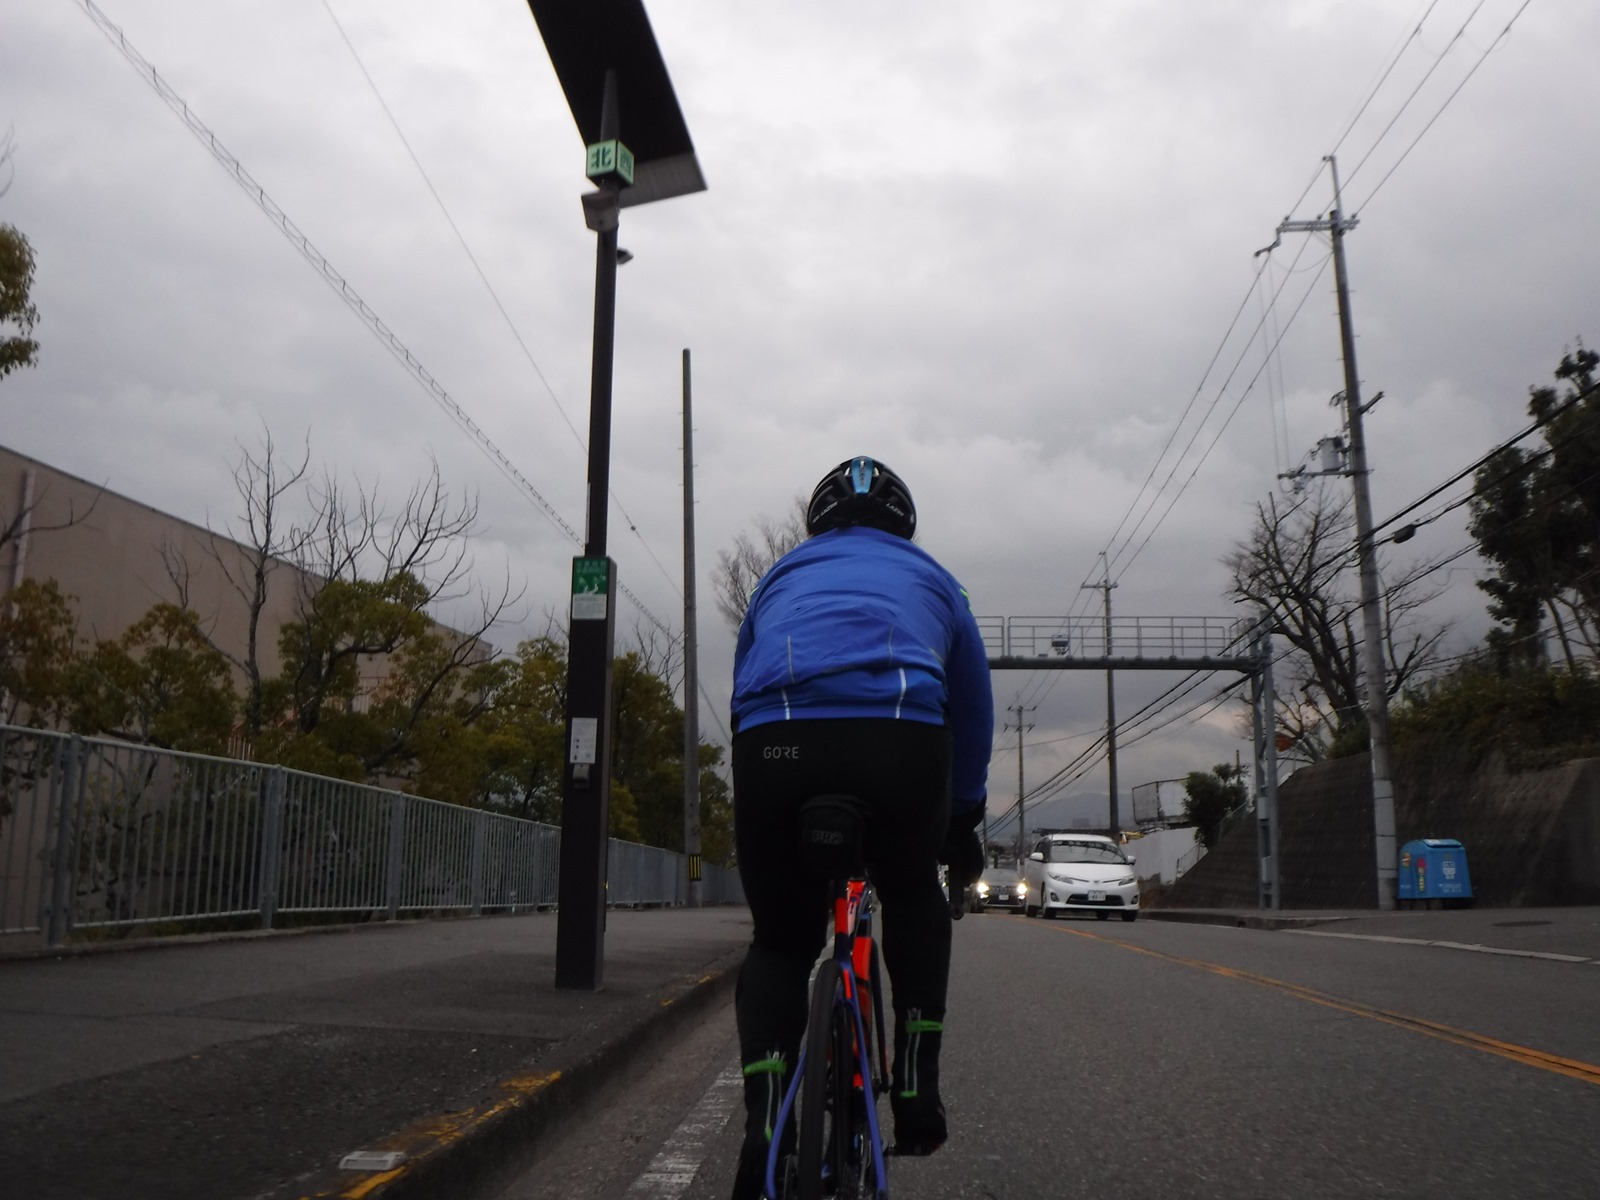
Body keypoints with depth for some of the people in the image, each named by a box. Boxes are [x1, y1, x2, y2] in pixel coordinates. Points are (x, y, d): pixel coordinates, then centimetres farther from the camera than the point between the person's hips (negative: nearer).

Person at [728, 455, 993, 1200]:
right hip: (902, 741, 0)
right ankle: (916, 1085, 24)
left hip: (776, 746, 1)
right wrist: (964, 822, 48)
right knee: (913, 900, 31)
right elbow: (972, 709, 36)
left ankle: (764, 1124, 3)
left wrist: (771, 779, 47)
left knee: (779, 939, 21)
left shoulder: (781, 576, 34)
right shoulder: (930, 579, 31)